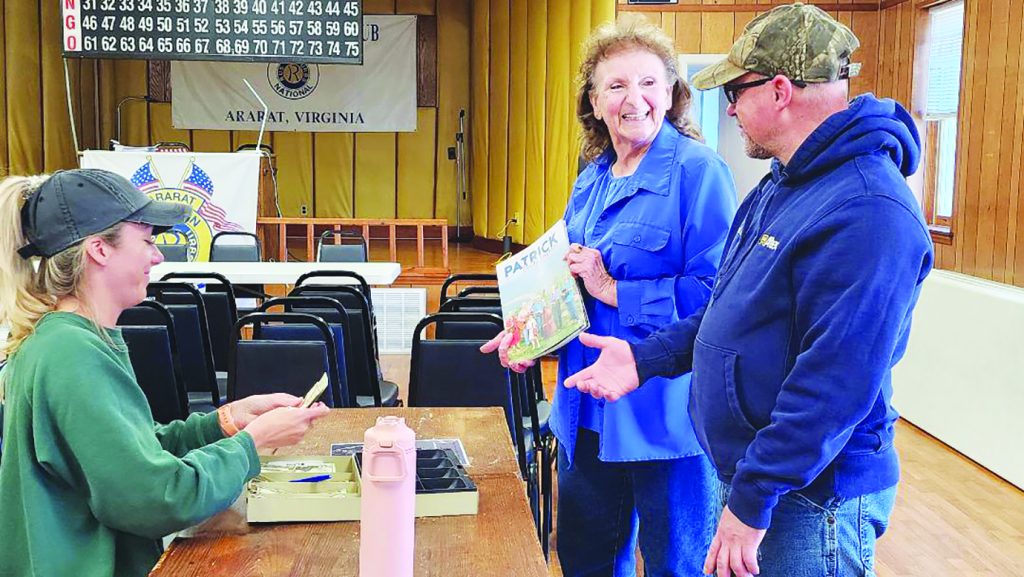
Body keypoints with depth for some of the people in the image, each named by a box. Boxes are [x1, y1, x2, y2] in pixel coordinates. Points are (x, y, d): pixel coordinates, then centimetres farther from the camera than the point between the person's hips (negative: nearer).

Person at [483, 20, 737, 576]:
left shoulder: (698, 172, -14)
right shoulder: (590, 181, 10)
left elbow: (714, 294, -22)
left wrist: (614, 290, -22)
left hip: (665, 418, -7)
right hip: (587, 414, 8)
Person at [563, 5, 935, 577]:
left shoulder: (867, 212, -25)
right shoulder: (779, 188, 9)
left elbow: (836, 384, -28)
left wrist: (752, 499, -24)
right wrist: (646, 358, 6)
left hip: (809, 505, -9)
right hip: (746, 470, 9)